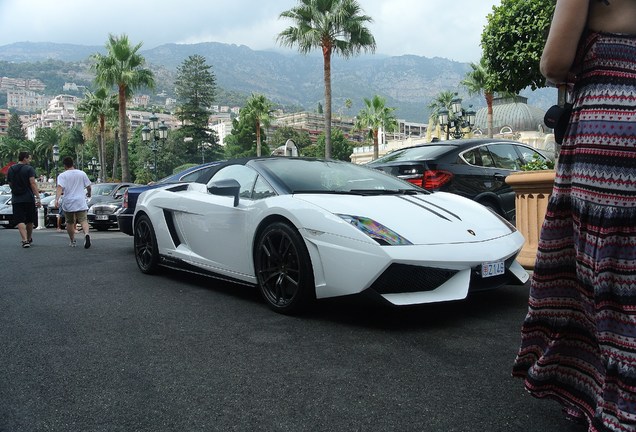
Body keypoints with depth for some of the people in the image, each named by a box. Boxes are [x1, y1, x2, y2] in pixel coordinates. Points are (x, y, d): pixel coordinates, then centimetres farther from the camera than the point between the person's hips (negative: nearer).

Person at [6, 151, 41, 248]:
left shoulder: (10, 169, 11)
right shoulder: (29, 169, -5)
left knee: (20, 221, -3)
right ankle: (29, 239, 27)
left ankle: (25, 240, -18)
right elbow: (33, 183, -15)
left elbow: (10, 184, 18)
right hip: (29, 198, -3)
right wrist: (38, 197, -18)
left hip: (16, 199, 3)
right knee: (30, 221, 13)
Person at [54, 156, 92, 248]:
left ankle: (72, 241, 20)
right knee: (83, 220, -5)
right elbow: (88, 186, 11)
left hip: (68, 203, -1)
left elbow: (59, 188, -15)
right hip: (81, 202, 1)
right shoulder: (82, 173, 7)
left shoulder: (62, 175, 0)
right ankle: (86, 234, -33)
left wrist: (57, 199, -24)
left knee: (70, 223, 13)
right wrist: (88, 193, 31)